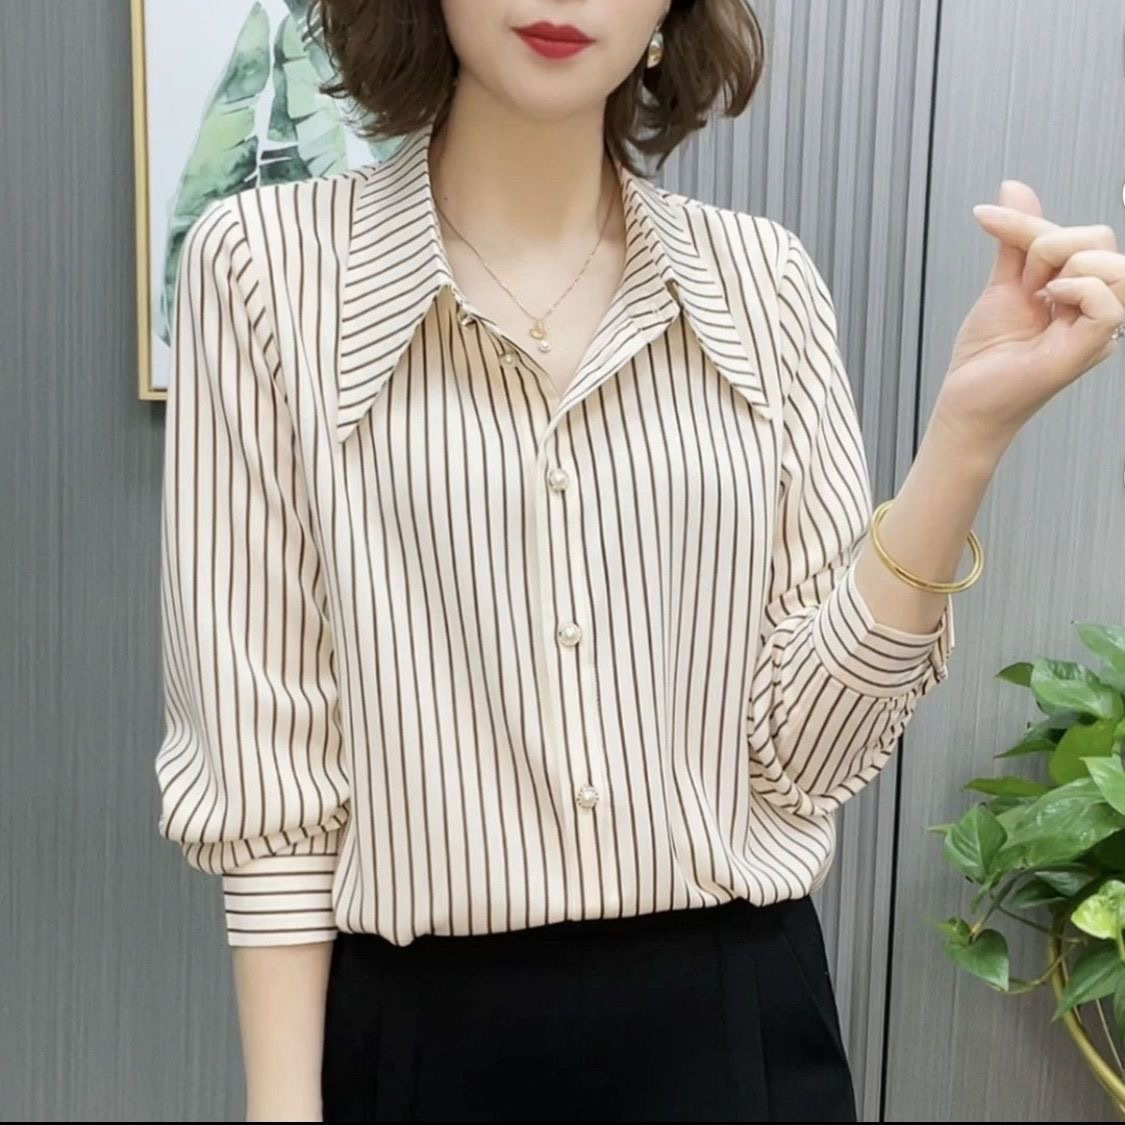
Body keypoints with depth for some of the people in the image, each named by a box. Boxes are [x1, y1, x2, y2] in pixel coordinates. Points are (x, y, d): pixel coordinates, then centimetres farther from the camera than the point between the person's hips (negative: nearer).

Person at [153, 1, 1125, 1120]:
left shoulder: (761, 280, -1)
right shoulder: (265, 262, -8)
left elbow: (808, 747, -5)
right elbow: (263, 748, -7)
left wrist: (970, 426, -15)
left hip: (740, 1014, 2)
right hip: (428, 1023, -1)